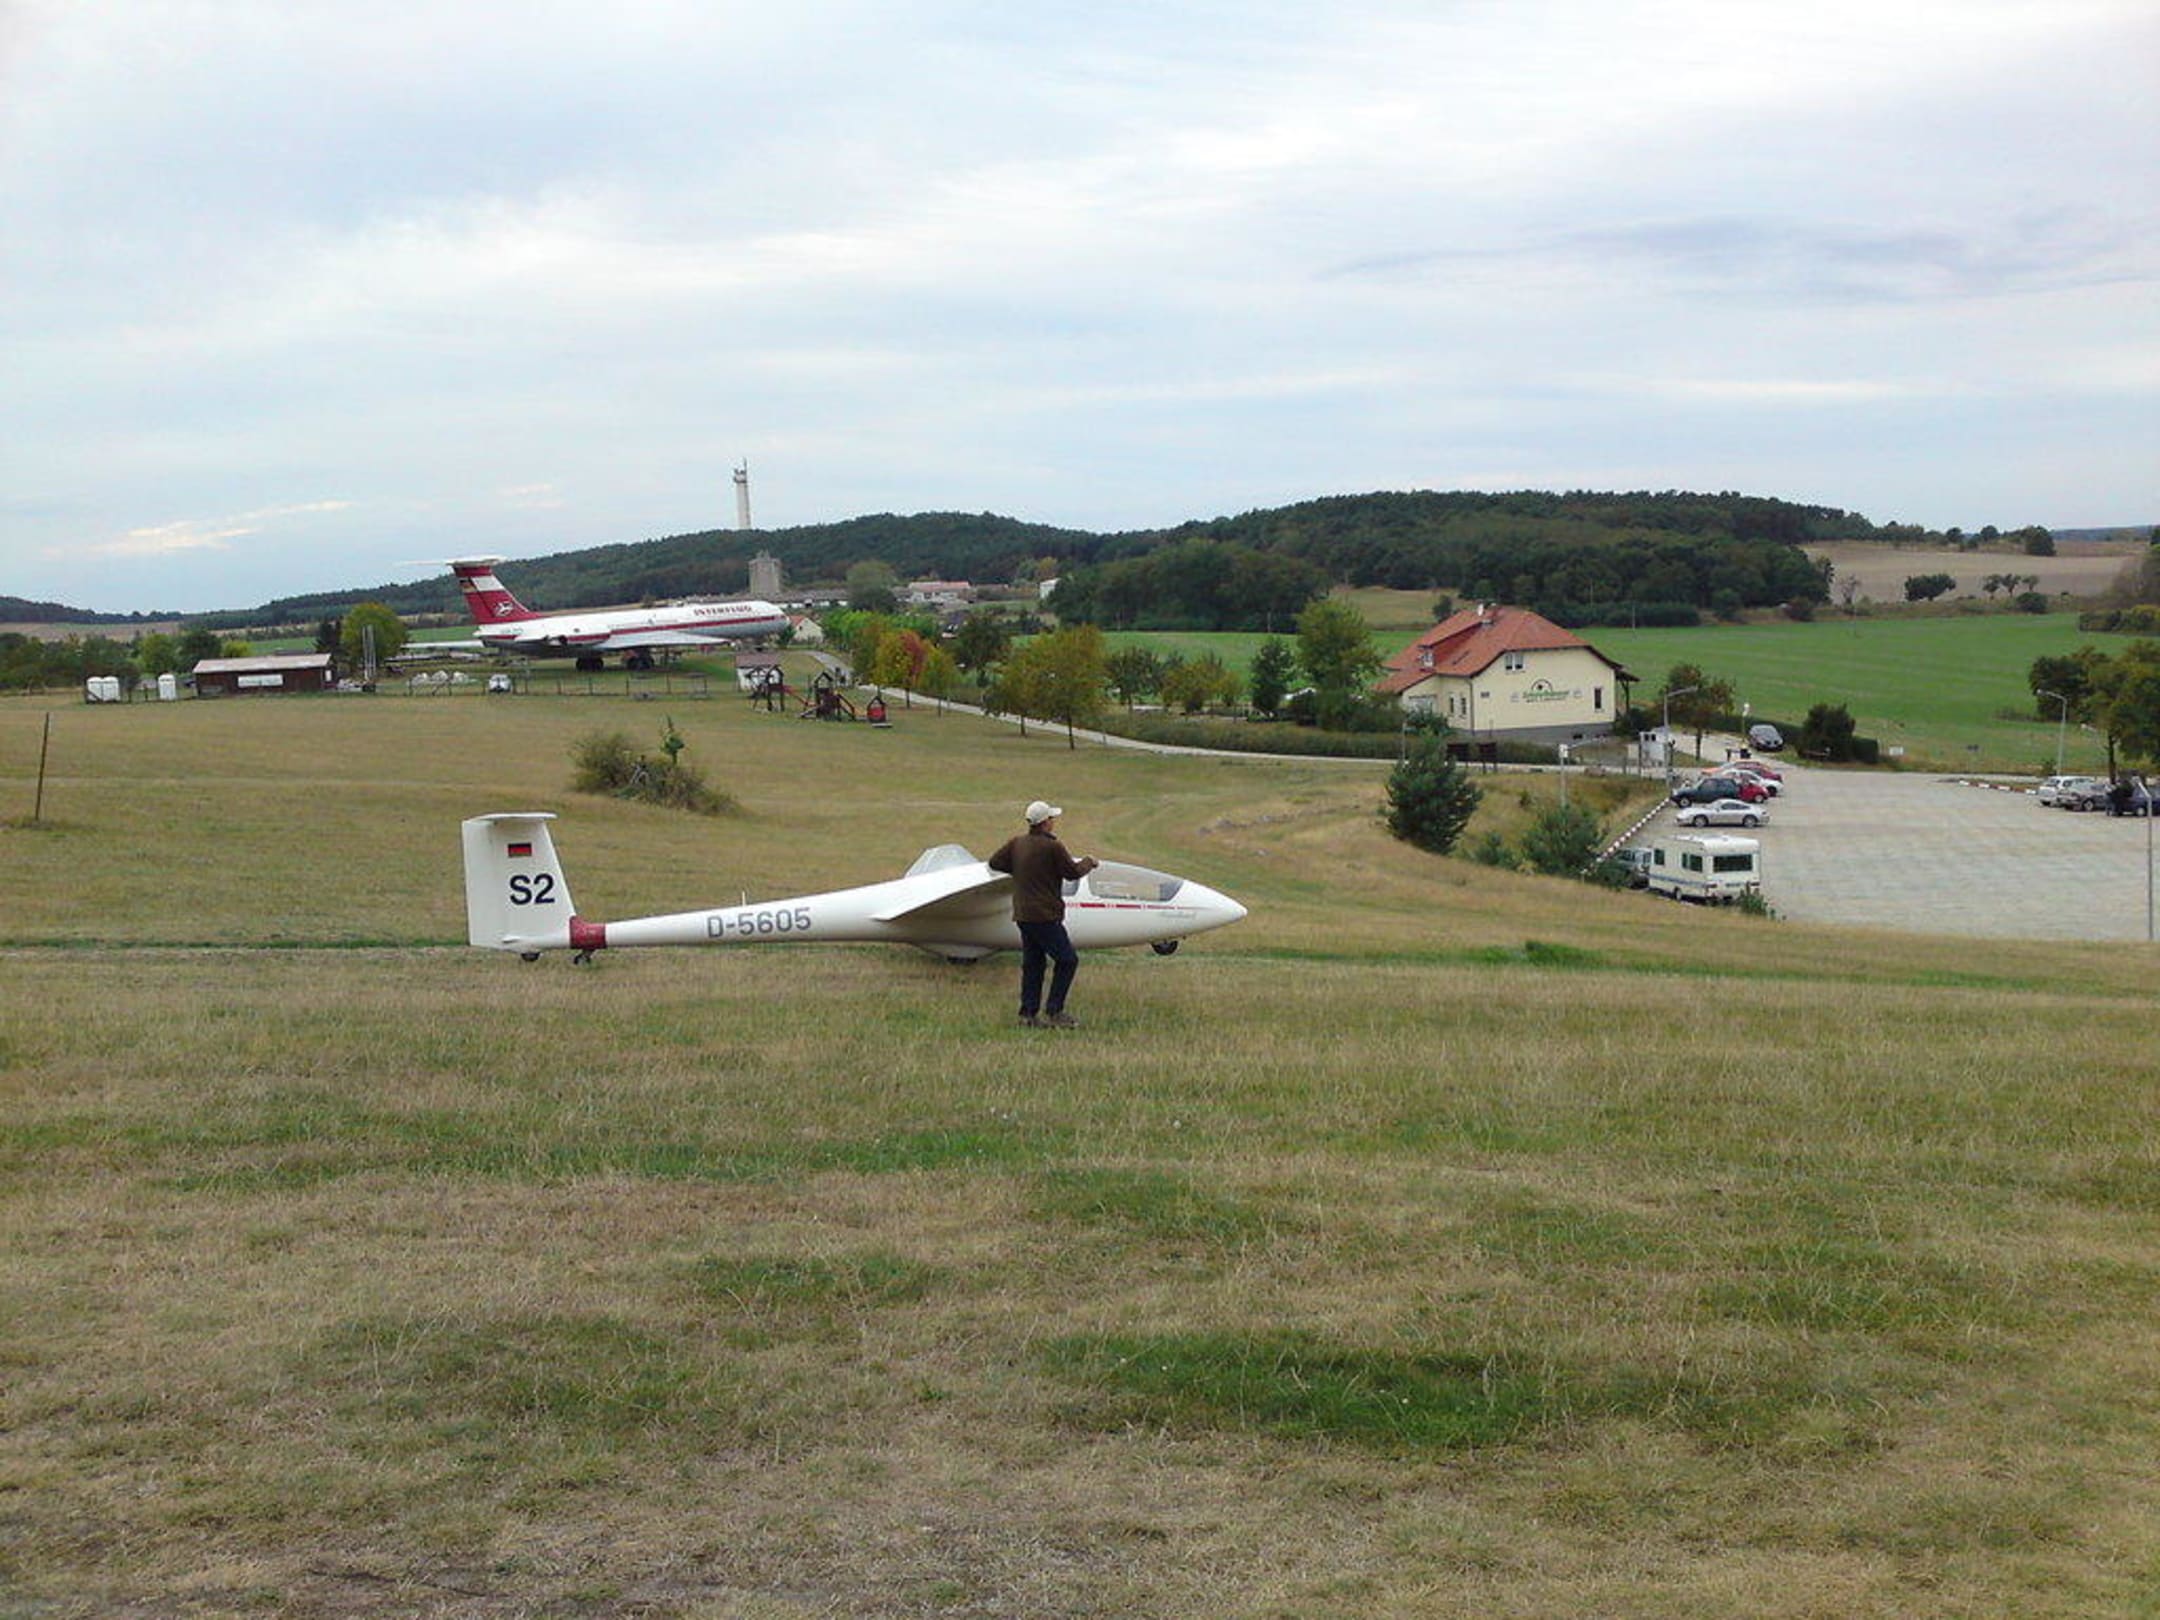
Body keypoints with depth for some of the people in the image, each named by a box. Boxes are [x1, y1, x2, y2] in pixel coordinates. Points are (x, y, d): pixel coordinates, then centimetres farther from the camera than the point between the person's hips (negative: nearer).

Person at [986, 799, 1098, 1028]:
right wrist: (1089, 862, 15)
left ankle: (1029, 1013, 12)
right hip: (1044, 915, -8)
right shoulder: (1052, 847, -14)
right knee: (1067, 960, 0)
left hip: (1022, 913, 8)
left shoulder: (1016, 842, 5)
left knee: (1032, 963, 12)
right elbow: (1072, 872, -4)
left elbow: (995, 863, 11)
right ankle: (1053, 1011, -2)